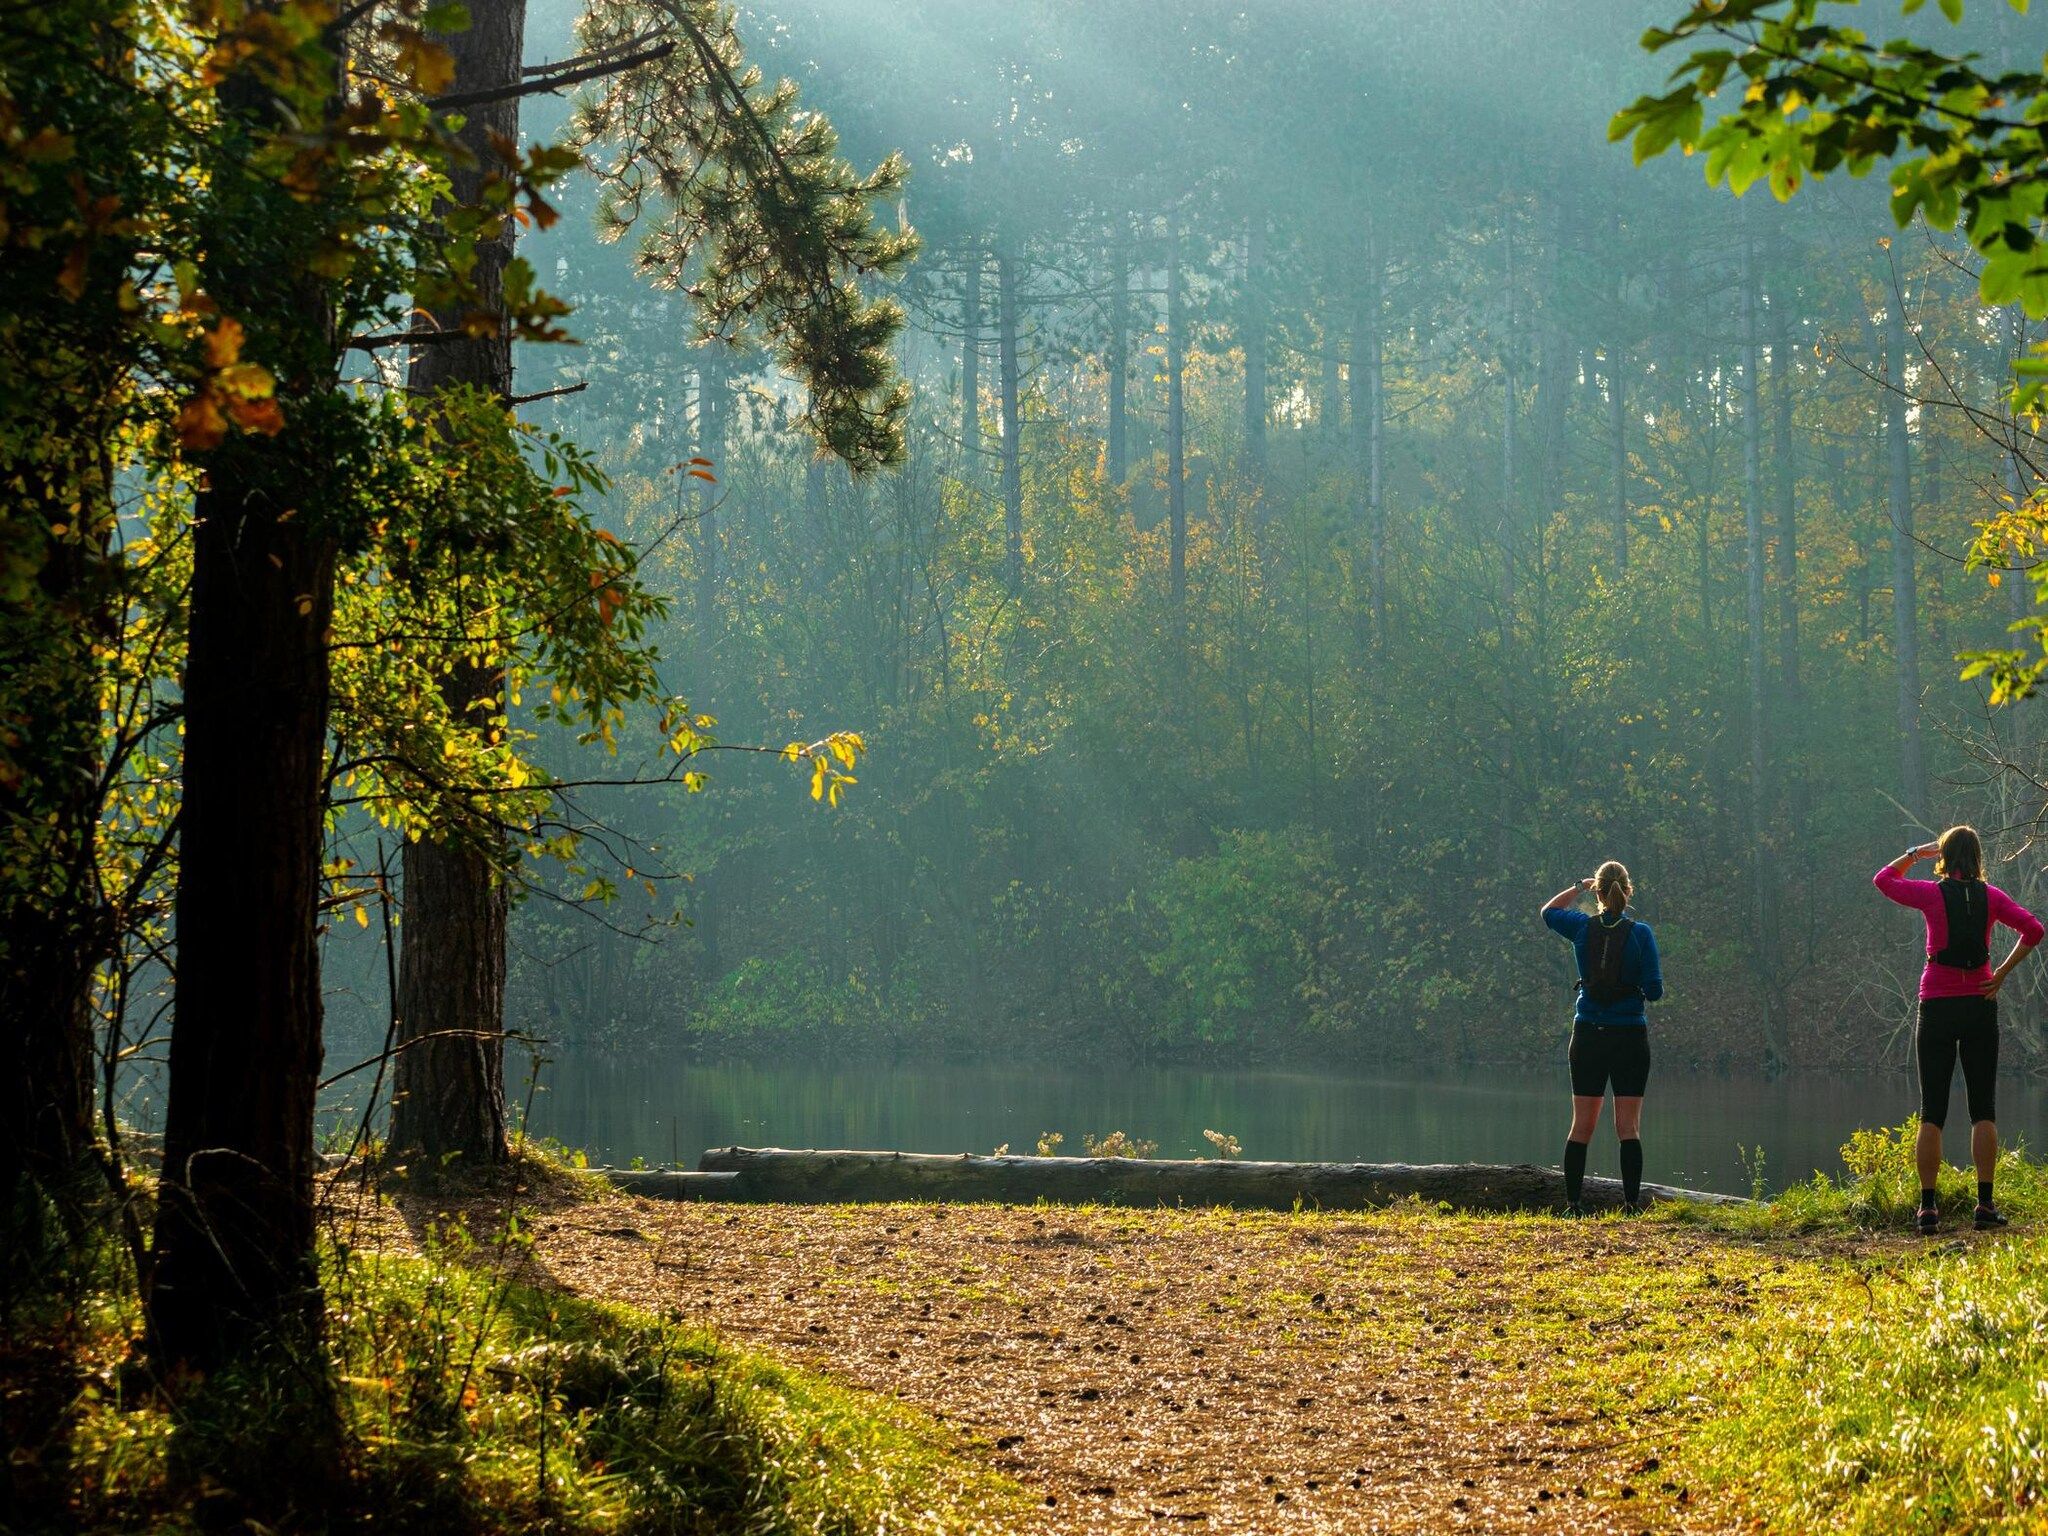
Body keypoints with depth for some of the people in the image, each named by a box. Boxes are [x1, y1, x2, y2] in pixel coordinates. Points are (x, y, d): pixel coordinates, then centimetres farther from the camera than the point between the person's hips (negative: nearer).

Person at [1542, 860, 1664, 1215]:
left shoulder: (1583, 928, -2)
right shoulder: (1640, 933, -9)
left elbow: (1549, 910, 20)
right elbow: (1654, 990, -9)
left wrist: (1581, 886, 22)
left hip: (1587, 1036, 2)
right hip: (1630, 1037, -2)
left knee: (1582, 1126, 7)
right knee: (1629, 1127, 1)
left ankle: (1572, 1204, 6)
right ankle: (1631, 1203, -3)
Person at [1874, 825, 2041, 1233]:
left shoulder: (1932, 894, -4)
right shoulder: (1990, 897, 1)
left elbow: (1884, 880, 11)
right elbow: (2033, 929, -7)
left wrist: (1915, 853, 16)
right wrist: (2002, 974, -2)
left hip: (1937, 1007, -1)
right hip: (1980, 1006, 1)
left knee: (1932, 1112, 3)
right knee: (1983, 1109, 4)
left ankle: (1928, 1206, -1)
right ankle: (1985, 1205, -2)